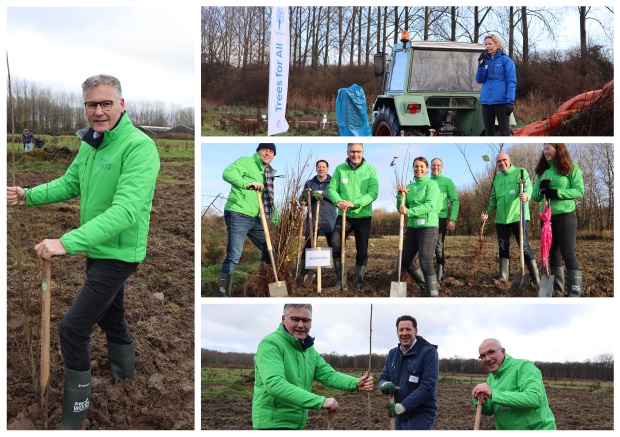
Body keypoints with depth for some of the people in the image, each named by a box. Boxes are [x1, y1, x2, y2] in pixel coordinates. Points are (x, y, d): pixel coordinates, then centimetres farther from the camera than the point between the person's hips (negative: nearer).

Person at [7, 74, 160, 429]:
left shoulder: (139, 147, -27)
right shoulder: (91, 144, 1)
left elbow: (125, 211, -37)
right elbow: (69, 184, 14)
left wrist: (67, 242, -44)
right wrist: (29, 195, -4)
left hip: (119, 253, -8)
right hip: (97, 249, 8)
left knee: (74, 326, -9)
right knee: (109, 312, 26)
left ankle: (74, 415, 4)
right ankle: (125, 372, 51)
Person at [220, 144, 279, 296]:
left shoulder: (269, 172, 18)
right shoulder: (246, 162, -7)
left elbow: (269, 198, 27)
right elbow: (227, 173, -26)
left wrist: (276, 218, 26)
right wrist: (247, 183, -39)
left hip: (255, 219, 9)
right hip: (238, 215, -9)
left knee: (270, 251, 13)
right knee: (234, 256, -13)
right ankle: (224, 293, -9)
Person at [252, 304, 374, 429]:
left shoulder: (309, 348, 14)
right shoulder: (270, 344, -16)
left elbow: (328, 374, 6)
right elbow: (274, 384, -29)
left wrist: (356, 383, -15)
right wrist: (320, 401, -34)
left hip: (297, 424, 9)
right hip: (273, 424, -9)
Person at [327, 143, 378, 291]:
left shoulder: (370, 170, -3)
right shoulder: (340, 169, 1)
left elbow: (373, 193, -11)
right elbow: (332, 189, -2)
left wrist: (354, 203, -23)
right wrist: (338, 201, -23)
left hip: (363, 216, -1)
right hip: (344, 215, 1)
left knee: (362, 250, 6)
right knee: (335, 245, -9)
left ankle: (358, 282, 18)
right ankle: (341, 280, 3)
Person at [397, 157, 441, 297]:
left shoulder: (432, 184, -3)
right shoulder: (409, 187, 14)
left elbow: (430, 205, -17)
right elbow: (401, 209, 12)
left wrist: (409, 211, -22)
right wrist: (401, 195, -5)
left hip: (428, 227, -7)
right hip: (412, 227, 7)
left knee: (426, 263, -15)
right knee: (405, 260, 11)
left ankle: (433, 293, -12)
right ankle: (424, 285, 30)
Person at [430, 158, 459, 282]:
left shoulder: (448, 182, 3)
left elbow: (455, 201, -2)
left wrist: (453, 219, -12)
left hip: (440, 218, -4)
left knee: (439, 248, -4)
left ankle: (439, 276, 0)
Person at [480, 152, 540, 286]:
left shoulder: (520, 172, -1)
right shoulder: (497, 178, 16)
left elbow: (528, 187, -16)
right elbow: (493, 199, 22)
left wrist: (526, 195, -39)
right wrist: (487, 212, 7)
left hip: (518, 216, -6)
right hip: (501, 218, 6)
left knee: (525, 246, -8)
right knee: (503, 247, 10)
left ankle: (536, 277, -3)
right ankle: (503, 275, 19)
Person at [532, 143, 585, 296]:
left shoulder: (571, 168, -3)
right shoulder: (542, 171, 11)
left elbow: (579, 191, -11)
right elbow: (535, 196, 9)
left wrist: (556, 192, -20)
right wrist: (541, 190, -14)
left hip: (565, 215, -6)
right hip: (546, 216, 6)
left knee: (568, 254, -8)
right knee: (552, 252, 12)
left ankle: (575, 293, -7)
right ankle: (557, 289, 21)